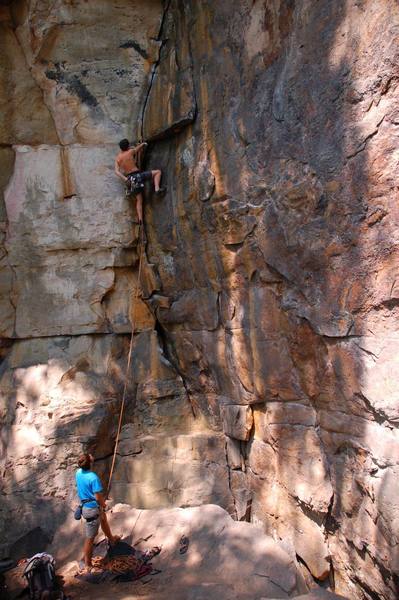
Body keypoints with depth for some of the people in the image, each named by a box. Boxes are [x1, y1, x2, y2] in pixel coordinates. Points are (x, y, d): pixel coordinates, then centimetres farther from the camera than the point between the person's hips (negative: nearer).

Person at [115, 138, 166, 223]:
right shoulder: (131, 151, 0)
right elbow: (137, 148, 21)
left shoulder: (117, 158, 9)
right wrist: (143, 144, 41)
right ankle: (157, 189, -17)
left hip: (131, 178, 5)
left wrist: (125, 179, -13)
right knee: (158, 172, 4)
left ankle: (140, 219, -2)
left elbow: (117, 171, -5)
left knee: (139, 200, 9)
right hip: (138, 175, -5)